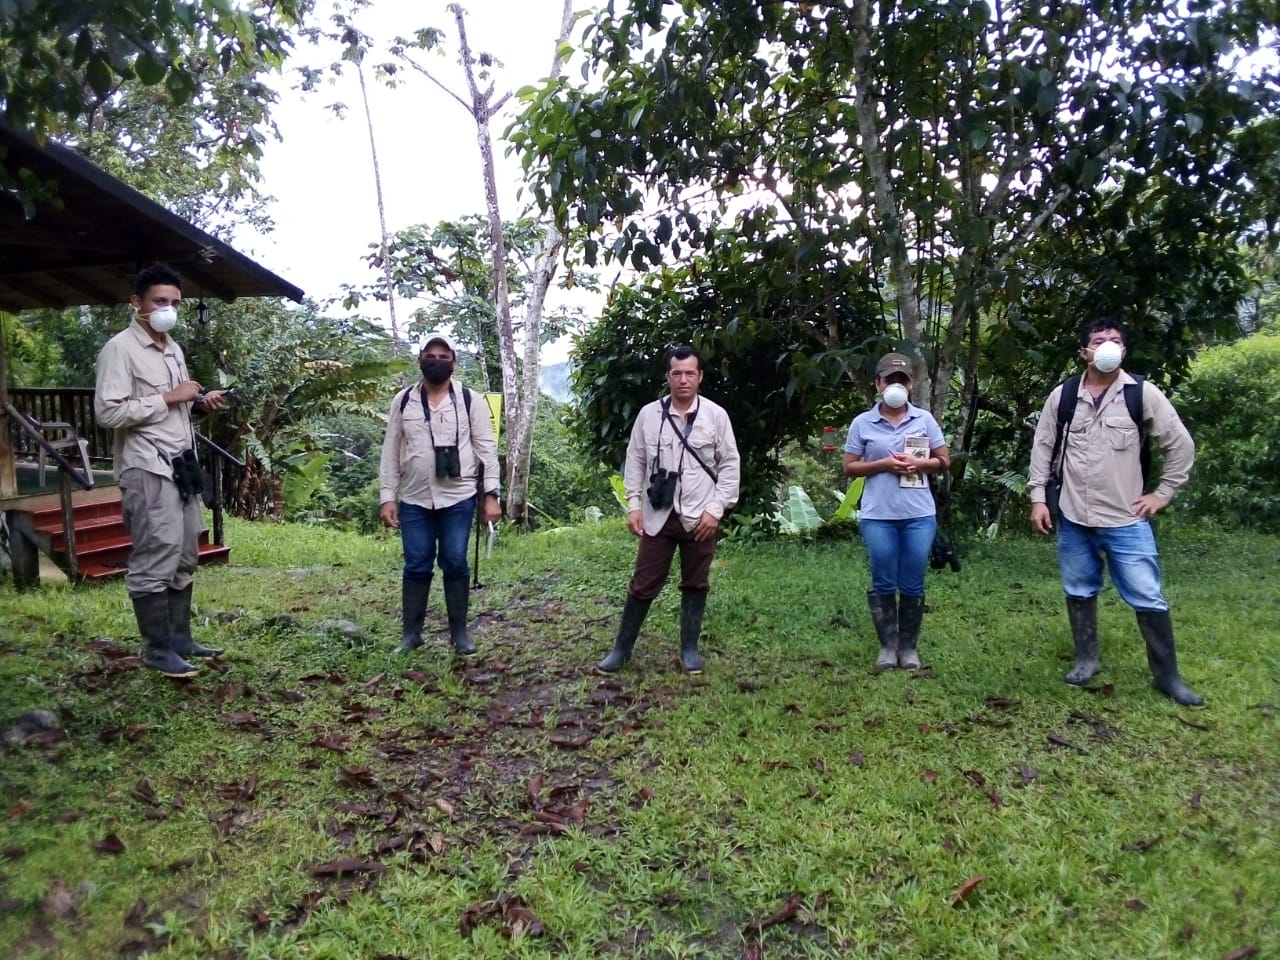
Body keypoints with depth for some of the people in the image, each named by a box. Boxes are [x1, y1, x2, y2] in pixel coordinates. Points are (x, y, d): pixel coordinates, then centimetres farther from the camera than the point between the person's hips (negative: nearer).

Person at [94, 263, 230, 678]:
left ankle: (180, 638, 21)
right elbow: (108, 412, -17)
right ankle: (157, 649, 4)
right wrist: (169, 397, -17)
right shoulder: (121, 348, -9)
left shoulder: (173, 349, 18)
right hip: (148, 468, -9)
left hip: (181, 463, 9)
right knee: (156, 559, -6)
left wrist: (200, 403, 5)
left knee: (184, 557, 12)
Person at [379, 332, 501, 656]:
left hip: (458, 499, -2)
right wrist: (388, 497, 2)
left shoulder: (470, 400, 0)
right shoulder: (403, 401, 6)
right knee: (416, 566, 7)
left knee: (455, 564, 5)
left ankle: (459, 632, 16)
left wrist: (491, 494, -7)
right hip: (414, 500, 2)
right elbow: (391, 452, 7)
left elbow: (487, 449, -2)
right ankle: (411, 633, 18)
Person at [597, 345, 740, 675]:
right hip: (658, 516, 1)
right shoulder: (649, 414, 0)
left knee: (695, 585, 11)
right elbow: (635, 462, 6)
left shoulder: (716, 415, -3)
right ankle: (621, 648, 17)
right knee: (643, 584, 5)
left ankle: (689, 648, 26)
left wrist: (716, 508, -8)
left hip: (700, 518, 0)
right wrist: (633, 505, 0)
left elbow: (729, 465, -1)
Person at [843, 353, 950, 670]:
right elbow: (850, 467, 3)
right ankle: (888, 646, 18)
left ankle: (909, 647, 20)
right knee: (883, 584, 5)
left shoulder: (924, 419, 6)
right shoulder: (862, 423, 2)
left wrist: (918, 463, -11)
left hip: (919, 515, 1)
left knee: (912, 585, 7)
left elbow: (944, 461, 8)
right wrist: (884, 464, -12)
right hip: (878, 517, -1)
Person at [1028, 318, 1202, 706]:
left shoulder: (1143, 393, -4)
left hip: (1127, 520, -2)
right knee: (1079, 592, 13)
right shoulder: (1062, 395, 1)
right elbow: (1043, 446, 6)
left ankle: (1167, 675, 14)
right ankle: (1087, 658, 31)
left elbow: (1181, 445, 2)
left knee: (1148, 599, 0)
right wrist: (1037, 498, 1)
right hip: (1073, 518, 2)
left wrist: (1163, 493, 0)